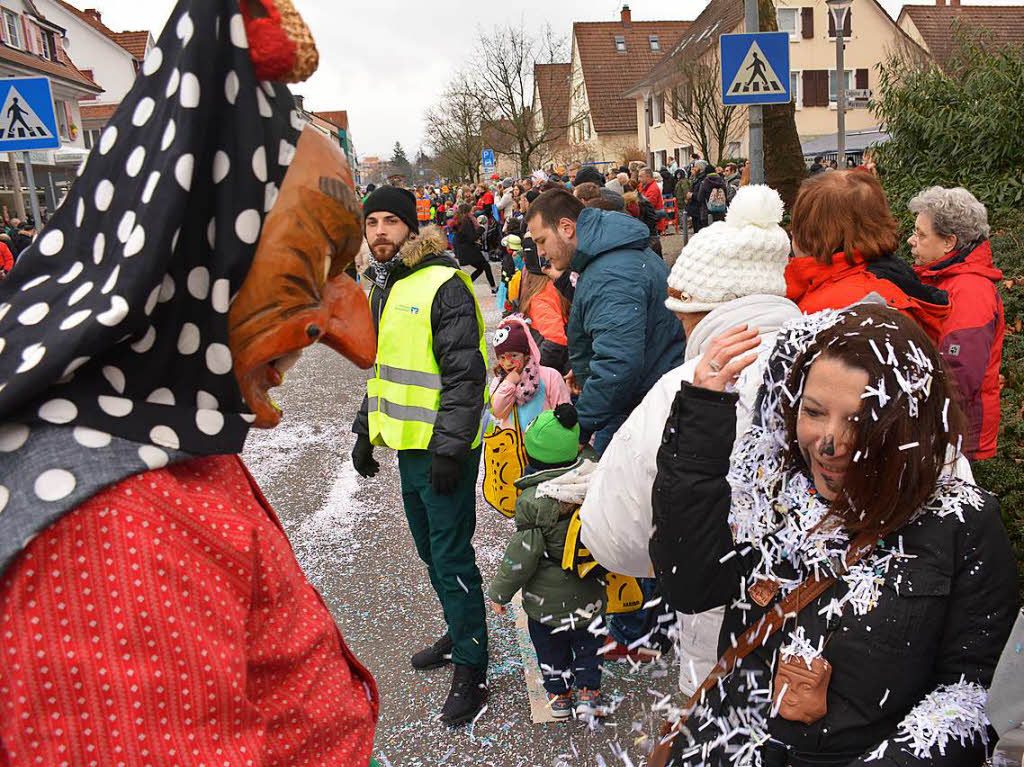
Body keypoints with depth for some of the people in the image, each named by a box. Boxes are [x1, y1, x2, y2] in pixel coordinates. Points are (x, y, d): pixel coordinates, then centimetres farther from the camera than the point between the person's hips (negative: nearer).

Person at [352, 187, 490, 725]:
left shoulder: (443, 283, -14)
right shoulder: (384, 287, 14)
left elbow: (465, 374, -19)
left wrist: (449, 448, -22)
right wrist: (366, 430, 20)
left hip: (444, 448, -9)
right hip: (408, 444, 9)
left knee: (451, 557, -1)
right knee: (430, 550, 20)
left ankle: (471, 670, 15)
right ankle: (461, 634, 39)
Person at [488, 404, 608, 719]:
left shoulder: (533, 501, -25)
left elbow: (523, 554, -20)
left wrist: (500, 592, -8)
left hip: (546, 600, -3)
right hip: (588, 594, 4)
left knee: (550, 646, 20)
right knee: (588, 641, 25)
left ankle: (559, 695, 32)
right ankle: (588, 692, 30)